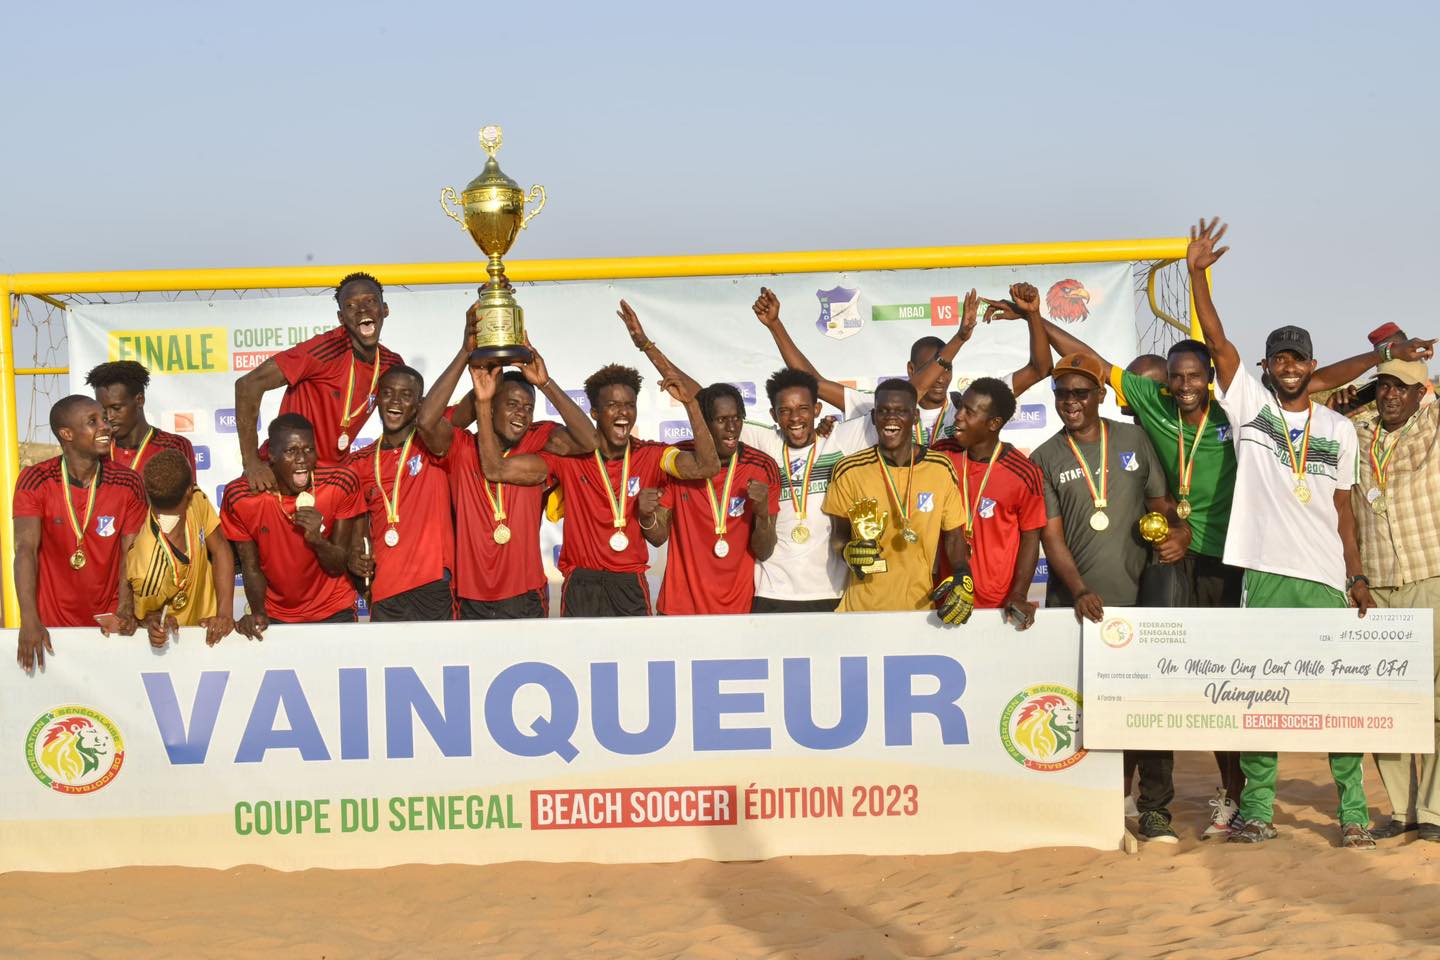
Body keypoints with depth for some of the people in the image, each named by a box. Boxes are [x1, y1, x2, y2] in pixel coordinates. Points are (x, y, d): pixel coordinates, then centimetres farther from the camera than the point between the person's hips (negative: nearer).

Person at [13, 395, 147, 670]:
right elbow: (26, 549, -16)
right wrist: (29, 621, -27)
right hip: (53, 626, -1)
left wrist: (125, 612, -22)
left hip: (107, 625, 1)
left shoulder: (128, 483, -4)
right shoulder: (35, 481, -9)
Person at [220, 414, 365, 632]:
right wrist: (258, 613, -20)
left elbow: (338, 567, -10)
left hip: (333, 613, -1)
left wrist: (317, 539, -29)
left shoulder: (341, 484, -15)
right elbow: (251, 567, -5)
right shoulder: (240, 496, -15)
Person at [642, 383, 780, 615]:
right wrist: (647, 517, -20)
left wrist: (762, 514, -24)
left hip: (737, 606, 0)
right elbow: (659, 537, 1)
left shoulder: (763, 469, -8)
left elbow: (763, 553, -6)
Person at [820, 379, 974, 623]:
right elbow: (838, 535, 3)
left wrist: (963, 578, -11)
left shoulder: (941, 468, -3)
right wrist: (849, 551, -19)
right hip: (862, 608, -1)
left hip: (921, 606, 1)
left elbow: (953, 534, 6)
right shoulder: (849, 471, -7)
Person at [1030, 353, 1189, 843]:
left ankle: (1154, 810, 7)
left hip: (1138, 598, 1)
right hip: (1076, 605, -1)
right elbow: (1051, 536, -1)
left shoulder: (1133, 440, 10)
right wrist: (1080, 591, -15)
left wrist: (1178, 530, -6)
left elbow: (1160, 500, 17)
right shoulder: (1046, 459, 5)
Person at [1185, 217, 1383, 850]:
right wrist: (1196, 272, -12)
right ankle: (1256, 811, 8)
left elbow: (1342, 509, 13)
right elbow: (1218, 342, -3)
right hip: (1263, 572, -1)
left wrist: (1357, 576, 6)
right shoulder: (1249, 404, 7)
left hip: (1324, 578, 1)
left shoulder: (1339, 429, 12)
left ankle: (1353, 813, 6)